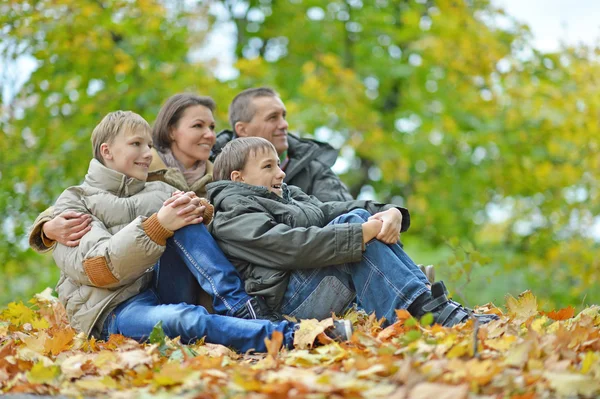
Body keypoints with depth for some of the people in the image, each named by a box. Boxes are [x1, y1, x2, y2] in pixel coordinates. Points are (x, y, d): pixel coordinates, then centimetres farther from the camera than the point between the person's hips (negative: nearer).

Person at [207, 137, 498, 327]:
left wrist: (390, 213, -9)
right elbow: (293, 246, -18)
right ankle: (433, 315, -34)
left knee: (359, 218, -10)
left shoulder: (290, 197, 29)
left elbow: (331, 211, 12)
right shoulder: (232, 219, -1)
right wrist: (362, 232, -24)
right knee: (351, 224, -22)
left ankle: (433, 302, -21)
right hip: (288, 301, -8)